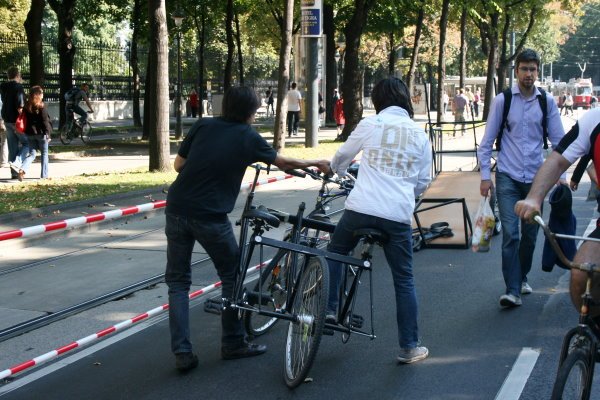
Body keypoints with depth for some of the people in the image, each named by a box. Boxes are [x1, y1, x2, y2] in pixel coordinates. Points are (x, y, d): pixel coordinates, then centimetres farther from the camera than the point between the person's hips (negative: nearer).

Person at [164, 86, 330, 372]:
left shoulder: (203, 126, 7)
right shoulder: (248, 137, 2)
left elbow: (178, 164, 7)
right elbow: (283, 162, 16)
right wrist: (317, 163, 32)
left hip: (177, 210, 3)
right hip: (211, 217, -3)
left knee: (178, 281, 13)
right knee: (232, 277, 17)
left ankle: (182, 353, 7)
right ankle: (233, 344, 23)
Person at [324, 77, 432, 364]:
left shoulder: (369, 124, 4)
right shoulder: (420, 135, 10)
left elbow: (341, 157, 18)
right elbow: (423, 182, 14)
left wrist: (335, 169, 41)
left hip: (361, 209, -1)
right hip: (399, 214, 2)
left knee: (335, 252, 26)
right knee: (404, 280, 10)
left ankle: (329, 308, 21)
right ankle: (409, 347, 12)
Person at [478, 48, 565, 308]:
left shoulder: (547, 102, 2)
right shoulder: (502, 101, -2)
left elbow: (558, 141, 8)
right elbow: (487, 141, 2)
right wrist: (485, 175, -2)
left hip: (535, 178, 2)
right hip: (508, 177, -2)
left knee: (530, 235, 12)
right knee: (510, 234, -10)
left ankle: (522, 277, 34)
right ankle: (513, 291, -10)